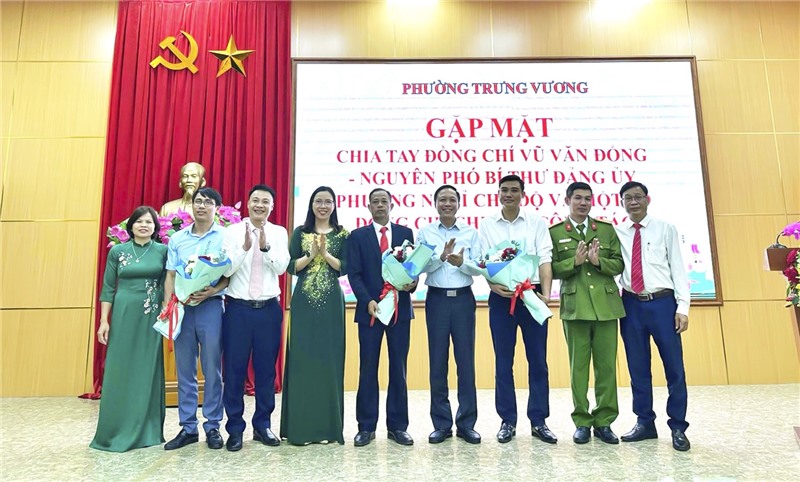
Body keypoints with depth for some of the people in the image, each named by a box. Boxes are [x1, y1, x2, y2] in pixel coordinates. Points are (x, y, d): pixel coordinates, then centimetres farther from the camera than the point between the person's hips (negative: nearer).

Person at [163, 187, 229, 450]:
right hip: (182, 307, 3)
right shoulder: (177, 239, 11)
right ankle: (188, 427, 20)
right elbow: (170, 276, 10)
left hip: (211, 306, -3)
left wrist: (211, 291, -18)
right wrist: (166, 308, 2)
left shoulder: (225, 236, 1)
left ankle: (213, 426, 15)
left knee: (212, 369, 3)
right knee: (184, 370, 9)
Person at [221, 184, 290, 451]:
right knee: (234, 368, 4)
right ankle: (235, 428, 18)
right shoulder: (233, 231, 1)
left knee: (266, 369, 8)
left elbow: (281, 267, -5)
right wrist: (245, 247, -20)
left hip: (269, 308, 1)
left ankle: (262, 425, 22)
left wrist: (265, 246, -19)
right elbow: (226, 270, -6)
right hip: (238, 307, -1)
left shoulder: (279, 233, 5)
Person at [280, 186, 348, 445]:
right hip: (304, 301, 1)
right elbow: (291, 267, 1)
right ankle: (300, 427, 11)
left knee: (329, 359, 2)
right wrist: (312, 253, -13)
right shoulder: (300, 232, 8)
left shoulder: (342, 234, 6)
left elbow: (343, 267, -2)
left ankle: (328, 426, 13)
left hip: (331, 302, 0)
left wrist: (324, 253, -15)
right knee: (302, 359, 1)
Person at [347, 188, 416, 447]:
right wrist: (367, 301, -15)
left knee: (398, 368, 6)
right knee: (368, 369, 3)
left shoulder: (405, 233, 10)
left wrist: (413, 282, -13)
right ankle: (366, 427, 14)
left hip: (400, 308, 1)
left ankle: (397, 426, 16)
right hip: (370, 308, -1)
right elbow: (354, 274, -2)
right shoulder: (357, 236, 6)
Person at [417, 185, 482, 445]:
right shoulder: (425, 232, 4)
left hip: (463, 299, 0)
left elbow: (478, 268, 0)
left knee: (466, 361, 4)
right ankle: (441, 424, 17)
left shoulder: (471, 232, 6)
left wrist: (461, 262, -20)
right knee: (438, 362, 5)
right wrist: (441, 256, -21)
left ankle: (467, 423, 16)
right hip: (436, 299, 0)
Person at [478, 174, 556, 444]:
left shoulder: (537, 223, 6)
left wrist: (545, 293, -16)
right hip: (500, 297, 0)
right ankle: (507, 421, 18)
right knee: (503, 362, 6)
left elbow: (545, 260, -2)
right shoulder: (487, 225, 6)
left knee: (538, 360, 5)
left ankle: (538, 421, 18)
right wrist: (494, 285, -18)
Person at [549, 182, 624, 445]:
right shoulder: (555, 232, 6)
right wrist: (575, 261, -15)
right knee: (578, 366, 4)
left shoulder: (607, 229, 13)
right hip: (575, 307, -2)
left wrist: (598, 261, -10)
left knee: (607, 365, 5)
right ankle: (582, 422, 14)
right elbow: (552, 269, 0)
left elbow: (619, 264, 8)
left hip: (606, 306, 2)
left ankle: (604, 422, 16)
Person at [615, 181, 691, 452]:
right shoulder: (616, 233, 7)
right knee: (637, 367, 9)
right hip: (631, 305, 2)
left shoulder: (666, 229, 3)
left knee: (674, 366, 4)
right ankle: (645, 423, 23)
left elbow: (678, 269, 0)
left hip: (663, 302, -1)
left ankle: (678, 427, 18)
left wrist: (682, 307, -5)